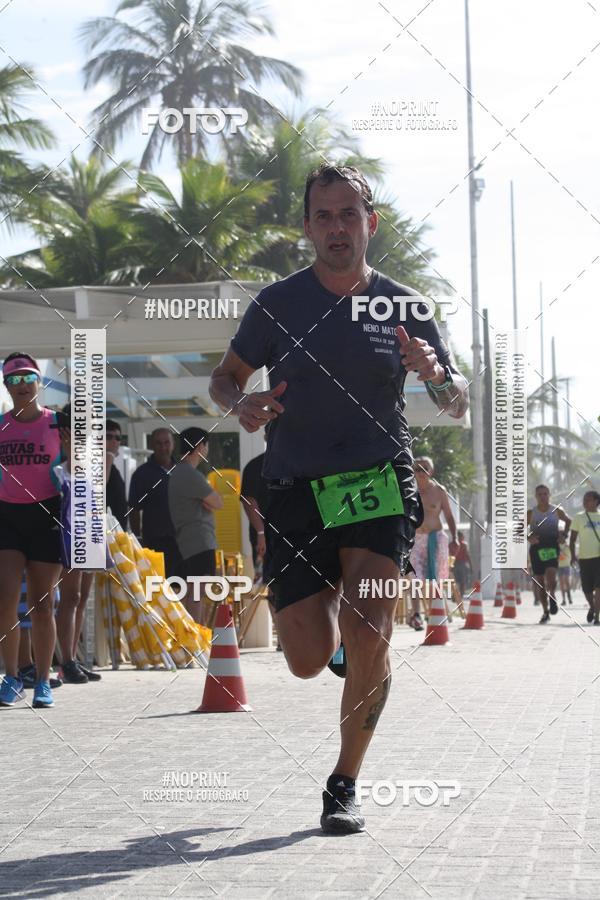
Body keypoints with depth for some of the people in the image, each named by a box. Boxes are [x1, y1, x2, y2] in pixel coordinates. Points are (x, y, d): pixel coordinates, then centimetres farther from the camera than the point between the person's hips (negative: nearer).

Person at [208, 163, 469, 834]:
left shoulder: (403, 307, 5)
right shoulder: (278, 304, 2)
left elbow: (457, 405, 12)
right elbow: (223, 379, 12)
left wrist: (436, 376, -12)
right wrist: (240, 405, -12)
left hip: (379, 484, 0)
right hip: (295, 492, 0)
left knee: (367, 638, -20)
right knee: (309, 661, -5)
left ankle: (344, 786, -1)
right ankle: (327, 608, 34)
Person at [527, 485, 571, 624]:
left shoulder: (557, 511, 5)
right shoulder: (530, 513, 2)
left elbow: (568, 521, 23)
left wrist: (564, 535, 7)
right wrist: (528, 538, -16)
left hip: (552, 547, -1)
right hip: (536, 548, 1)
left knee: (551, 575, -24)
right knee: (539, 581, 3)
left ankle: (552, 597, 5)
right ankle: (545, 612, 16)